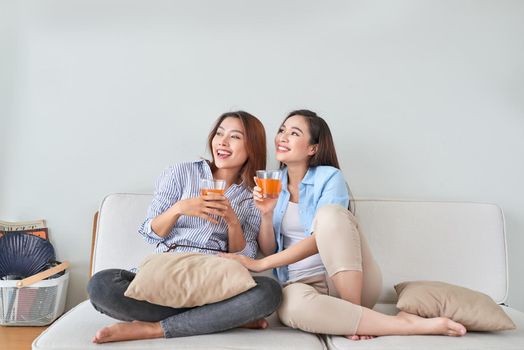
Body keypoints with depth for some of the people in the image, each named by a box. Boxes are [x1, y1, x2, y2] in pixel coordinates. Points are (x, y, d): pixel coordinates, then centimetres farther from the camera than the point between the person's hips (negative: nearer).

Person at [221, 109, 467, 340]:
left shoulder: (329, 177, -6)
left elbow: (319, 240, -18)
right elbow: (269, 250, 5)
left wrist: (259, 264, -21)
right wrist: (266, 214, -14)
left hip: (351, 280, -2)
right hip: (302, 284, 3)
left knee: (329, 213, -30)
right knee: (292, 305, -36)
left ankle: (353, 314, -20)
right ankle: (407, 324, -24)